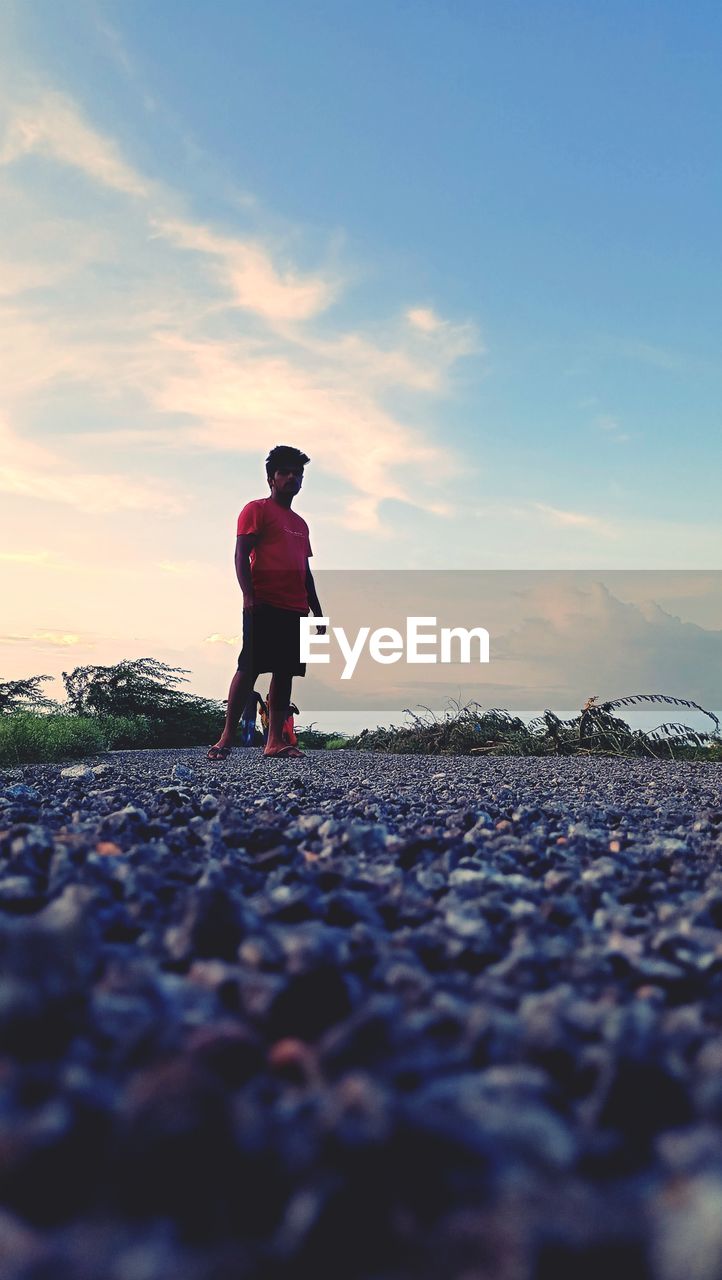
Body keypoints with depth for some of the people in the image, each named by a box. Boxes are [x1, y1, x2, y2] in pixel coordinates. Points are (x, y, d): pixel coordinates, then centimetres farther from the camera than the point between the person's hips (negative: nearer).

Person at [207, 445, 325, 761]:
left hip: (296, 610, 7)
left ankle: (275, 741, 4)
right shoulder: (257, 509, 5)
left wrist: (317, 612, 20)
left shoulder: (300, 524, 26)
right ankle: (227, 737, -9)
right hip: (264, 605, -7)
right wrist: (249, 596, -18)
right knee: (249, 668, -11)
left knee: (285, 672, 2)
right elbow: (241, 555, -5)